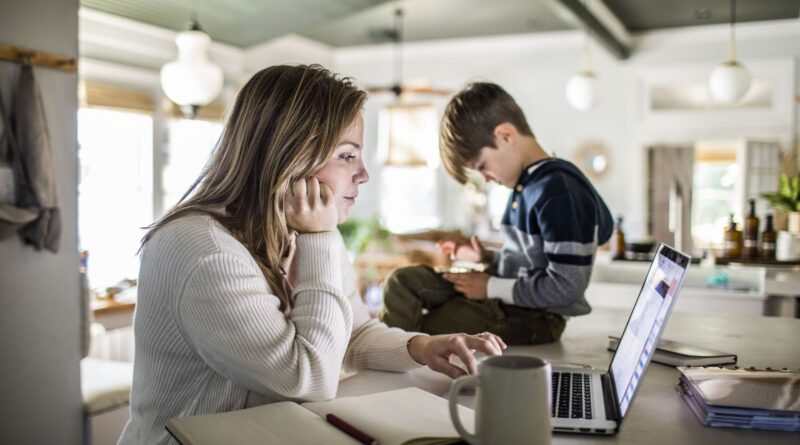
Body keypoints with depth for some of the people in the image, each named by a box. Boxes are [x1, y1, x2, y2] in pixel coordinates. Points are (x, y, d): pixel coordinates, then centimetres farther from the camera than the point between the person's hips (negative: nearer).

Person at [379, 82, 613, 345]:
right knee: (402, 281, 1)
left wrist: (491, 287, -17)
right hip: (507, 299, 9)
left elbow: (566, 287, -25)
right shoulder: (526, 183, 7)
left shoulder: (557, 191, -22)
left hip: (533, 318, -9)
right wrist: (487, 258, 9)